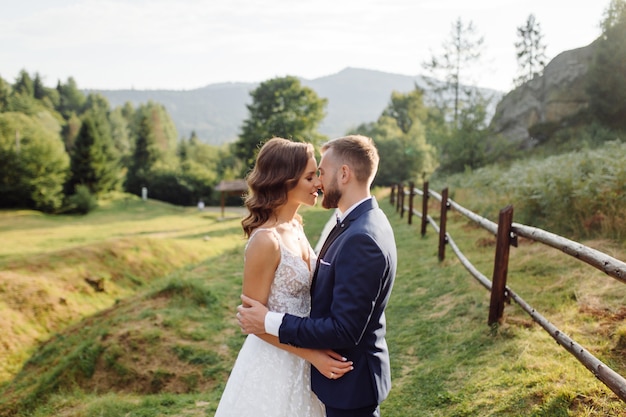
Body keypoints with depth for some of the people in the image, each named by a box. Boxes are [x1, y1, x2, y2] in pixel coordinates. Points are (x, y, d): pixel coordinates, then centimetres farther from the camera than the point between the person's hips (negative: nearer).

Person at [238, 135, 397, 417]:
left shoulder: (361, 239, -29)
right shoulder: (360, 223, 2)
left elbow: (344, 331, -29)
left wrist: (269, 322, -24)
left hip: (350, 380, -9)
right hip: (346, 369, 9)